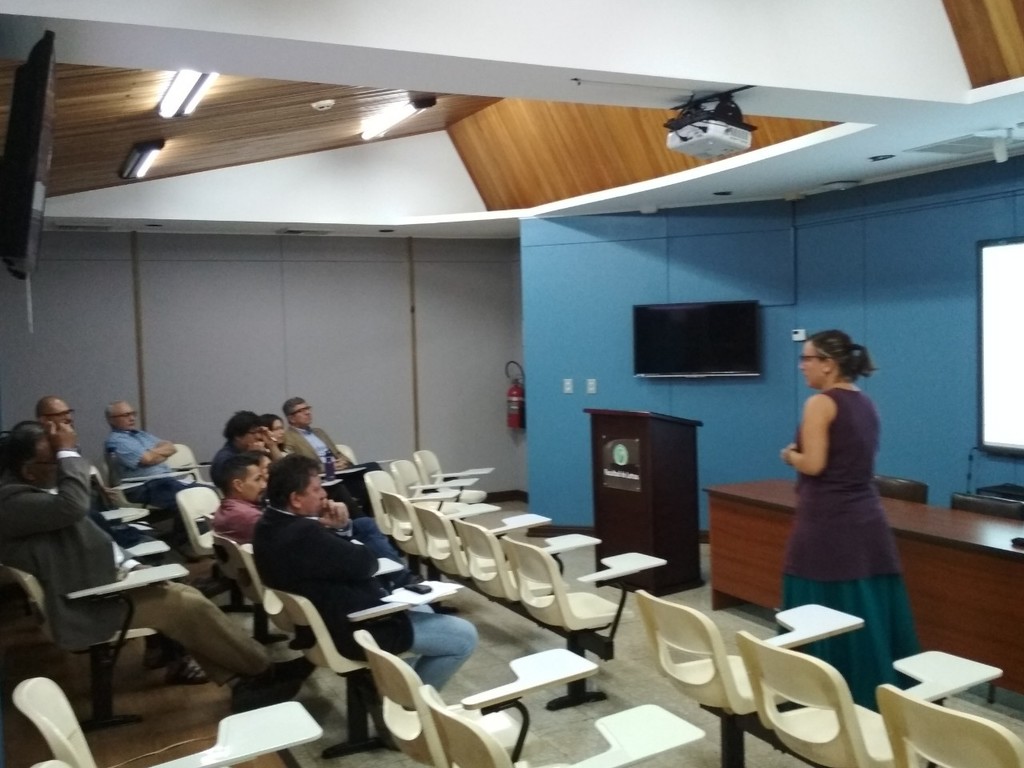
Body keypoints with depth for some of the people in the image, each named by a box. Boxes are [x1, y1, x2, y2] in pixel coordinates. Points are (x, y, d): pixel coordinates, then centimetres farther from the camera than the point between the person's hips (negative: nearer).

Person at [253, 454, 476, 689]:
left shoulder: (272, 524, 1)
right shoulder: (303, 533, -32)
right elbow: (366, 564, -23)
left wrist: (335, 529, -9)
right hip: (351, 629, -11)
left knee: (421, 610, 29)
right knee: (464, 636, -4)